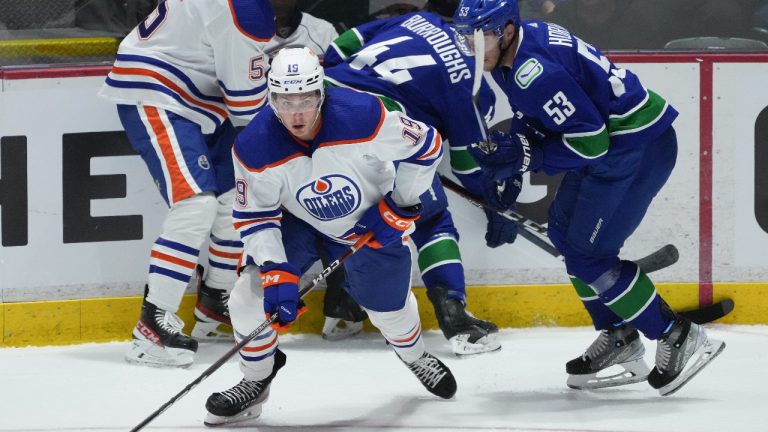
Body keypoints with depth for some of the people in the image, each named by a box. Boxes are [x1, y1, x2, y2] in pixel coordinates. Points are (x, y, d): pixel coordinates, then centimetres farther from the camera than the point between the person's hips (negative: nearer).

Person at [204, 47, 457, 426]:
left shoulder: (364, 117, -35)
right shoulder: (254, 148, -29)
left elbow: (427, 146, -19)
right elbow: (254, 218, -19)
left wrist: (399, 208, -14)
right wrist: (276, 273, -30)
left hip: (371, 222, -1)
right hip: (296, 220, 1)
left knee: (389, 307, 11)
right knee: (252, 293, -14)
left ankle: (415, 356, 49)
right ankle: (256, 381, 12)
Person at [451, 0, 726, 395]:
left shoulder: (536, 70, -27)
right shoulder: (514, 49, 4)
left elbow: (590, 142, -26)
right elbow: (533, 117, 18)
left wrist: (523, 156, -21)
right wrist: (505, 168, 7)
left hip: (641, 147, -11)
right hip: (610, 138, 11)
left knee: (588, 254, -9)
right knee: (564, 232, 16)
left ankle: (678, 338, -1)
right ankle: (617, 337, 26)